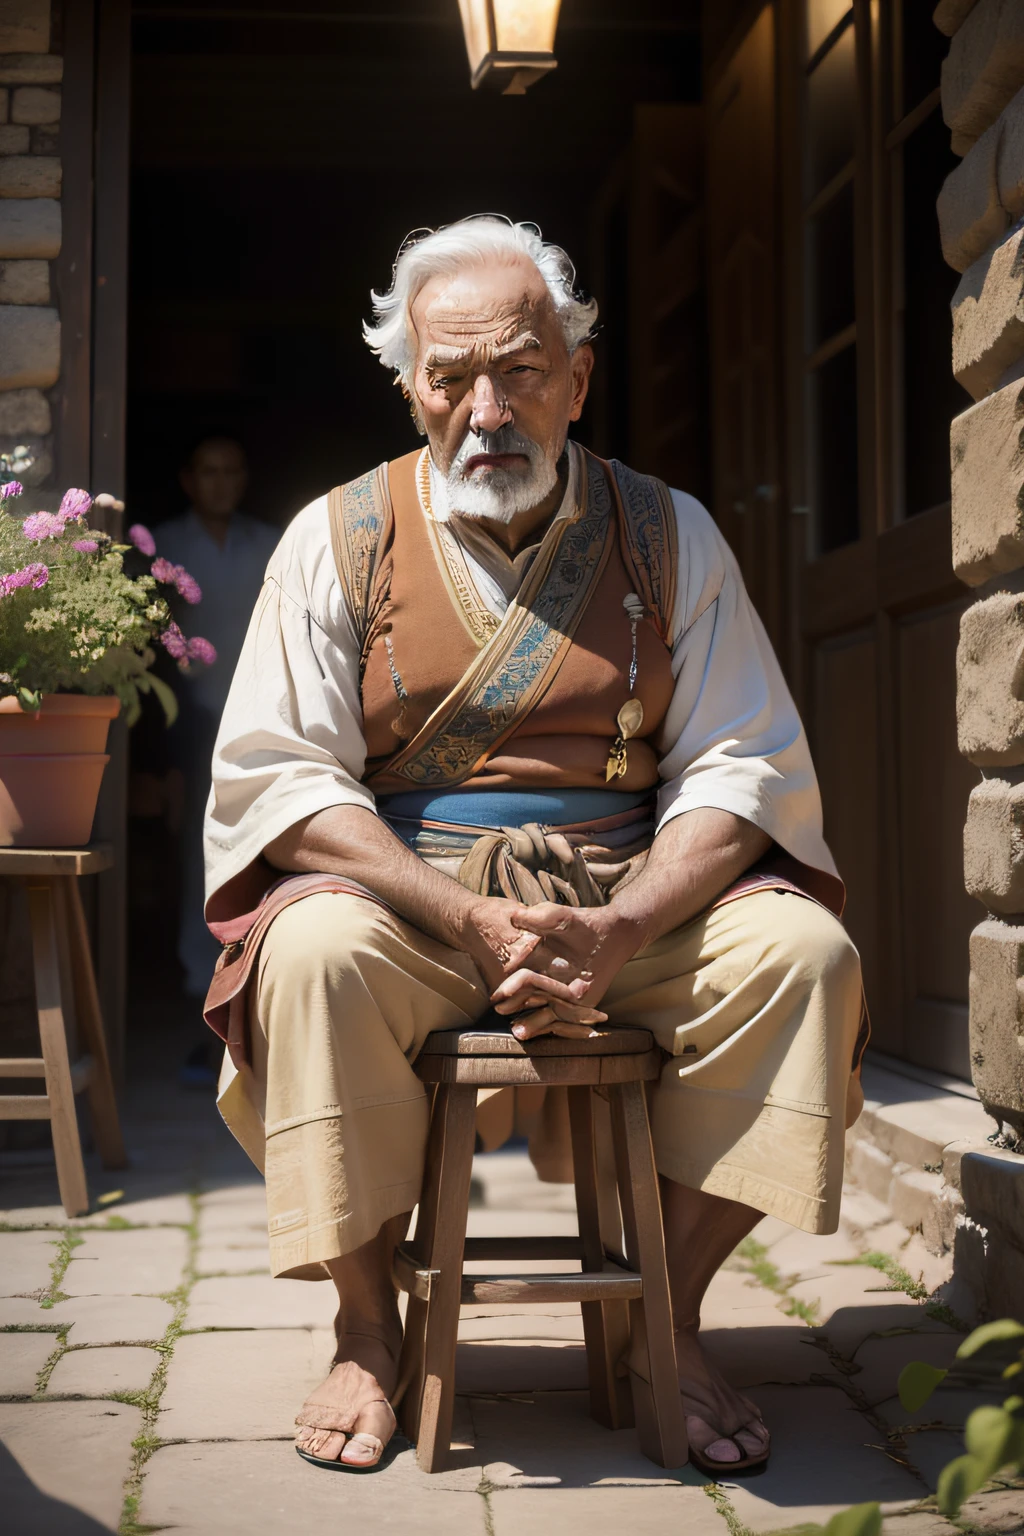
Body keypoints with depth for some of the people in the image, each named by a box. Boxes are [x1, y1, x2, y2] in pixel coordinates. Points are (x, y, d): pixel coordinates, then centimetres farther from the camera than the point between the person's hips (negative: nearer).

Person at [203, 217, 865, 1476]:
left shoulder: (667, 534, 6)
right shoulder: (339, 538, 2)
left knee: (802, 948, -24)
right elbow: (275, 773, -7)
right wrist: (470, 918, -21)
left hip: (632, 897, 2)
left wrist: (620, 929, -20)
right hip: (408, 894, -1)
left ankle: (667, 1314, -9)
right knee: (313, 951, -33)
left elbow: (741, 762, -1)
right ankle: (366, 1328, -12)